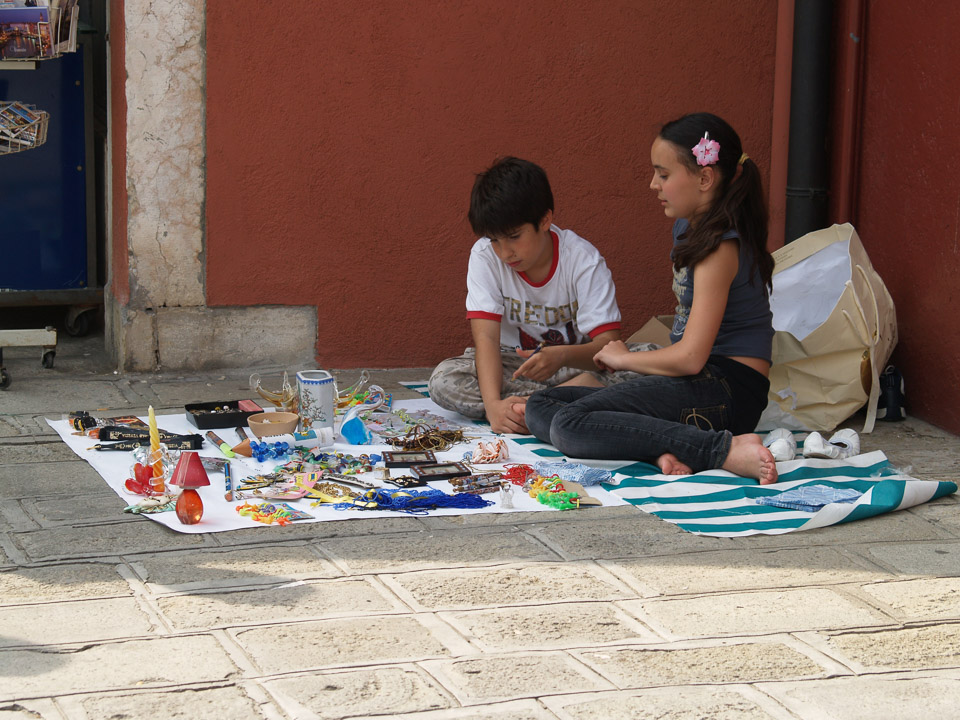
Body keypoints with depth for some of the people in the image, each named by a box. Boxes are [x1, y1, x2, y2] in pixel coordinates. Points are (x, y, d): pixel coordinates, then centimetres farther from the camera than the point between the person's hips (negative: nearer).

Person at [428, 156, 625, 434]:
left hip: (578, 362, -2)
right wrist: (493, 403, -39)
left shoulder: (583, 260, -18)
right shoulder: (485, 256, -13)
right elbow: (486, 337, -21)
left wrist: (563, 356, -47)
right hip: (516, 364, 2)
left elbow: (609, 344, -25)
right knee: (444, 380, -27)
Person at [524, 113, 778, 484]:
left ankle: (726, 449, -28)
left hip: (726, 389, -10)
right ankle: (663, 450, -21)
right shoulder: (689, 227, 16)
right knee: (539, 408, 1)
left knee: (569, 426, -26)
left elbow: (690, 357, -20)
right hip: (700, 382, 10)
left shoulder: (721, 245, -15)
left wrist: (624, 358, -3)